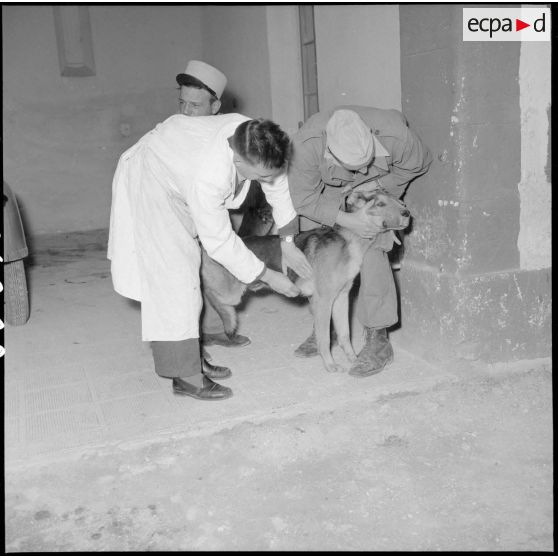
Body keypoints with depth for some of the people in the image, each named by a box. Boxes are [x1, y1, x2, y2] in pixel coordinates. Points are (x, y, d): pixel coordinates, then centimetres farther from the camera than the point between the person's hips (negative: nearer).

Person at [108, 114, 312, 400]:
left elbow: (278, 183, -6)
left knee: (186, 269, 10)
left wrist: (287, 242, -1)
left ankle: (190, 357, 20)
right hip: (148, 180, -8)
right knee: (173, 276, -13)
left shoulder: (259, 144, -25)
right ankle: (184, 375, -7)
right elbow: (220, 242, -31)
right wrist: (268, 277, -22)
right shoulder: (208, 179, -43)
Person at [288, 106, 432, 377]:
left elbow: (419, 163, -13)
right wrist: (346, 220, -37)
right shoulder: (305, 144, -39)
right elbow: (302, 198, -26)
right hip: (322, 192, 2)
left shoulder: (395, 135, -37)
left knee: (371, 255, -17)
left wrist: (377, 184, -23)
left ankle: (378, 341, -8)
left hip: (374, 190, -1)